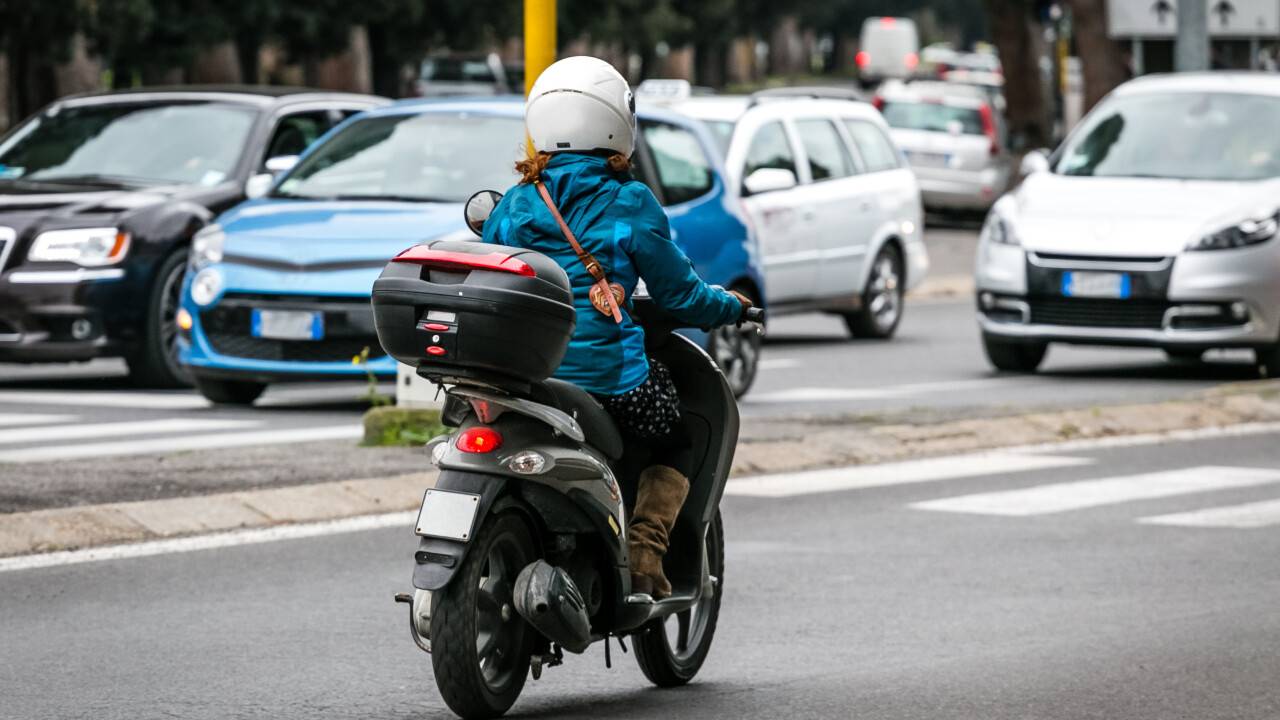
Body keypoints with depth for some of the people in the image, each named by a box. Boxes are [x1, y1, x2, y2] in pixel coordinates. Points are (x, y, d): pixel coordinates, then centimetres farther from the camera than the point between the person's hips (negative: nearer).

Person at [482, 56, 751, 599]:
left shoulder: (514, 204, 8)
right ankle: (644, 551, 1)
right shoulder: (630, 204, -4)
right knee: (680, 432, 21)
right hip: (606, 379, -4)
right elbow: (677, 293, 3)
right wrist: (731, 307, 22)